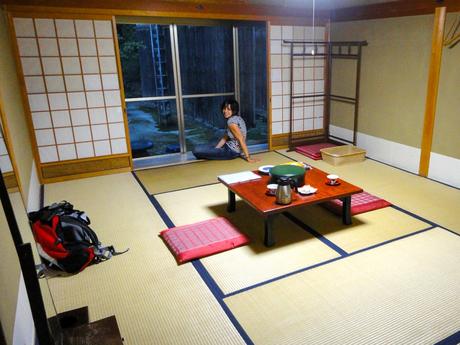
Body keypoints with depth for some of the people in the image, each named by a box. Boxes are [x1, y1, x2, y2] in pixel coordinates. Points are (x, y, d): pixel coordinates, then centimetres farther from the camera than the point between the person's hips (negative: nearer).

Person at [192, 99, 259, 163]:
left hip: (232, 151, -10)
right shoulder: (236, 118, 8)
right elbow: (225, 137, 9)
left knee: (197, 151, -18)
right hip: (230, 147, 10)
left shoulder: (232, 121, -22)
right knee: (199, 147, 14)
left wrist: (248, 157, -25)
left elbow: (241, 140, -24)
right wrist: (214, 149, 4)